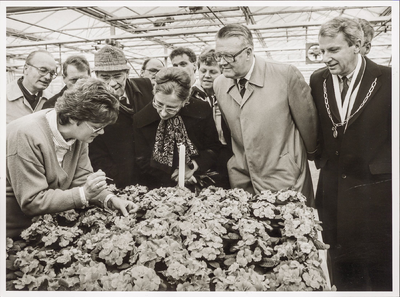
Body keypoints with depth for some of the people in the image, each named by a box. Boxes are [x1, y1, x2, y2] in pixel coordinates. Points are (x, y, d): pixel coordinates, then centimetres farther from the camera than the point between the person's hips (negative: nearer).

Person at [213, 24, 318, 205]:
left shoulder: (287, 75, -15)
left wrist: (313, 153, 9)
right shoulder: (218, 85, 1)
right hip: (242, 183, 4)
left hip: (285, 183, -4)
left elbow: (307, 120, -3)